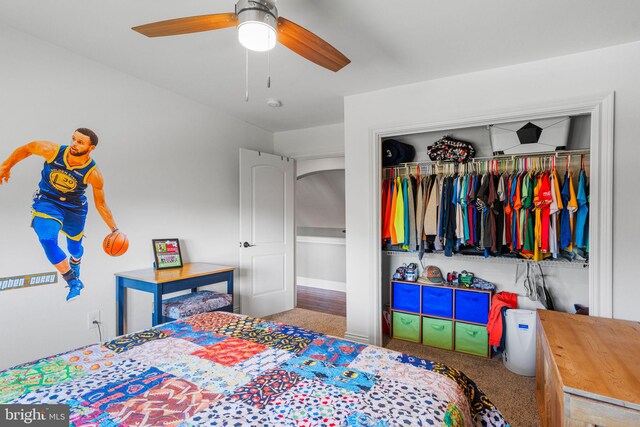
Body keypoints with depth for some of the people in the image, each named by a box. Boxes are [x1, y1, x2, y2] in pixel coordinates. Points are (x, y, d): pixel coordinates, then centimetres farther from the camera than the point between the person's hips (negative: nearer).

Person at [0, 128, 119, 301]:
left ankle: (74, 275, 53)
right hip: (46, 202, 1)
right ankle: (74, 283, -7)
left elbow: (101, 205, -15)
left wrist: (115, 229, -18)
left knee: (75, 249, 15)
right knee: (48, 241, -23)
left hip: (75, 208, 0)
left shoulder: (93, 174, -25)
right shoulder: (52, 150, -22)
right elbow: (27, 148, 1)